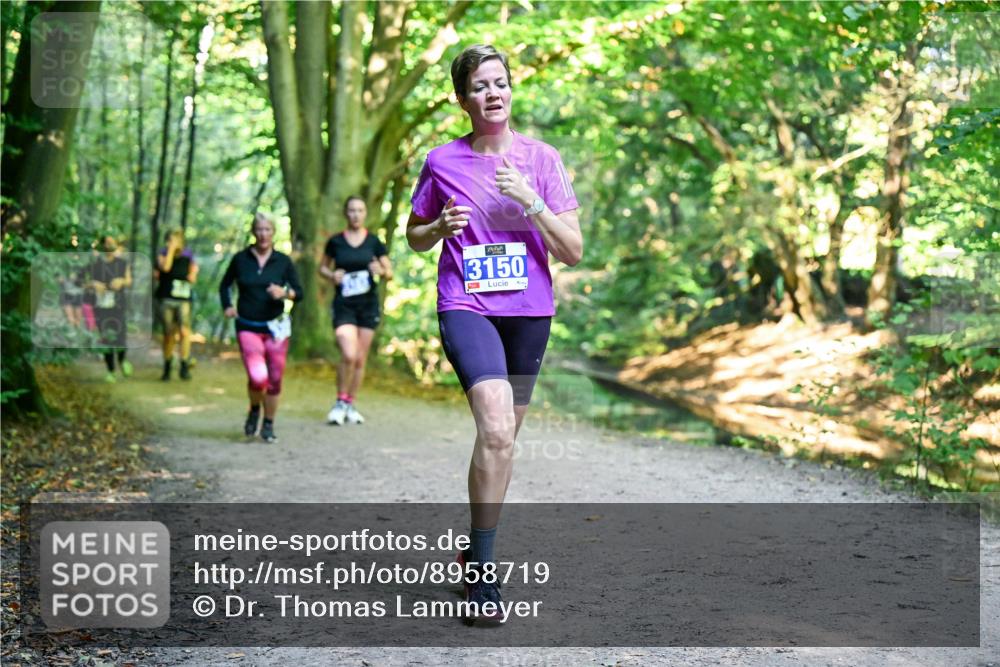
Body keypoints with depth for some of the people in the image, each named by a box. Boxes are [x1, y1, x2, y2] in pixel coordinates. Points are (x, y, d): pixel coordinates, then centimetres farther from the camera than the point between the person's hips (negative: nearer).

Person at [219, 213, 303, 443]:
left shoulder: (283, 261, 3)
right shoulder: (240, 259, 2)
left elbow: (299, 292, 4)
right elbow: (225, 285, 17)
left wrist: (284, 292, -16)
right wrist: (227, 307, 2)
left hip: (275, 327, 1)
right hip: (248, 328, -1)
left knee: (274, 380, 2)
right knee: (258, 378, -17)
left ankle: (269, 425, 20)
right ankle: (254, 411, 14)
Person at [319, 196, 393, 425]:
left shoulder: (374, 242, 2)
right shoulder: (335, 242, 1)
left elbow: (390, 273, 6)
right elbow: (322, 267, 14)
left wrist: (381, 271, -16)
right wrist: (332, 275, -8)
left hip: (368, 304, 2)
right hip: (343, 305, -2)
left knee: (360, 358, 7)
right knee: (348, 355, -18)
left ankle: (350, 404, 21)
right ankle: (340, 402, 0)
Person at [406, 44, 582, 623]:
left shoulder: (542, 159, 2)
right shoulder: (443, 162, 2)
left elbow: (573, 252, -1)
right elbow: (415, 236, 16)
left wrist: (530, 202, -15)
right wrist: (441, 227, -6)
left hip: (530, 311, 3)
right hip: (466, 307, -3)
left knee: (502, 439, 12)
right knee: (496, 429, -23)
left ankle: (479, 547, 32)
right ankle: (482, 569, -15)